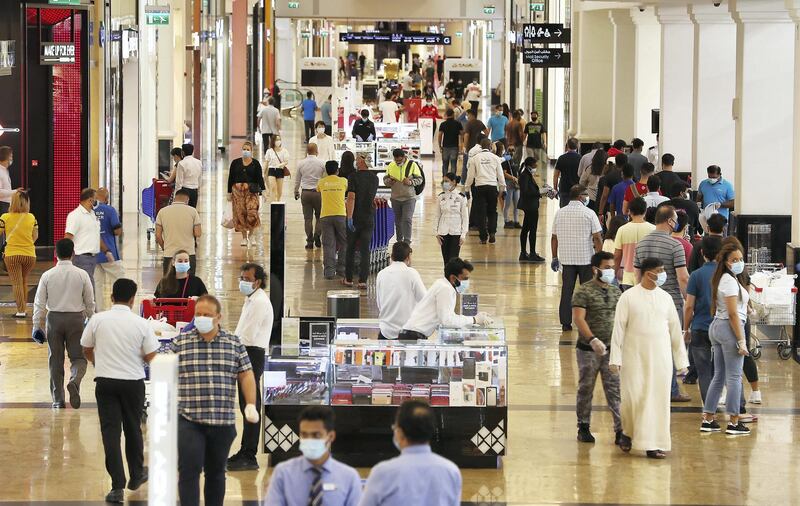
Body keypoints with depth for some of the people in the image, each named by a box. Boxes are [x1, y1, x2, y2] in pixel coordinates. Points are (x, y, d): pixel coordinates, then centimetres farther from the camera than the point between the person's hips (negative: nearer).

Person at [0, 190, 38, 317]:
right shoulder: (31, 218, -3)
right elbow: (35, 236, 5)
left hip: (12, 254, -3)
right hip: (29, 254, 3)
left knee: (17, 283, 3)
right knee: (24, 282, 19)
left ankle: (20, 310, -1)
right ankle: (24, 308, 22)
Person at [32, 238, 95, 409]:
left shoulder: (47, 275, -5)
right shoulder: (82, 275, -5)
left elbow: (39, 303, -3)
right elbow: (90, 302, 1)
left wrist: (37, 325, 4)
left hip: (54, 318, 1)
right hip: (76, 318, -1)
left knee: (55, 360, 10)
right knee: (78, 357, 8)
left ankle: (58, 399, 13)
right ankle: (75, 381, -22)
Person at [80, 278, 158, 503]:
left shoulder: (97, 320, -5)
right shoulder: (141, 324, -9)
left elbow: (86, 350, 6)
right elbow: (151, 357, -5)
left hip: (105, 381, 0)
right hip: (133, 381, 0)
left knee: (110, 431, 0)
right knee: (133, 429, 17)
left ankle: (117, 486, -6)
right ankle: (136, 475, 34)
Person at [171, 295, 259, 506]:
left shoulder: (234, 344, 7)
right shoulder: (180, 343, 3)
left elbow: (246, 375, 8)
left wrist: (250, 405, -2)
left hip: (223, 421, 2)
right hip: (189, 420, -2)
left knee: (216, 472, 11)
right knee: (189, 470, -11)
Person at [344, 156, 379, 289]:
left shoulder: (354, 177, -10)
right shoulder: (374, 178, 6)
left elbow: (351, 197, -19)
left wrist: (350, 217, -23)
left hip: (355, 218, -3)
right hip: (369, 218, 3)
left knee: (350, 249, 10)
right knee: (365, 250, 2)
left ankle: (348, 279, 16)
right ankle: (363, 280, -4)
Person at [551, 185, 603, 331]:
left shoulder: (560, 213, 4)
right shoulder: (589, 213, -8)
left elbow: (554, 237, 7)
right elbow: (597, 238, -11)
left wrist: (555, 258, 15)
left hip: (567, 259, 3)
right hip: (586, 259, -3)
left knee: (567, 291, 8)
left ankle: (565, 323, 9)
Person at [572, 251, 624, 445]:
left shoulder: (615, 292, 10)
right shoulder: (583, 291, -8)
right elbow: (578, 318, -16)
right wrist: (593, 340, -25)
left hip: (612, 349, 4)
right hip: (588, 349, -4)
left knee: (615, 389, -1)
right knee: (586, 389, 7)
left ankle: (621, 429, -4)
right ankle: (583, 427, 19)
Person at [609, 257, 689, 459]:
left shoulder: (665, 297, 6)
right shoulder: (629, 297, -4)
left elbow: (675, 329, 11)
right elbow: (619, 328, -3)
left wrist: (681, 359, 10)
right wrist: (615, 358, -8)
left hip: (660, 357, 3)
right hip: (635, 357, -3)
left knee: (658, 399, 0)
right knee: (633, 397, -3)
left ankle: (653, 444, 6)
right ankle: (628, 433, 24)